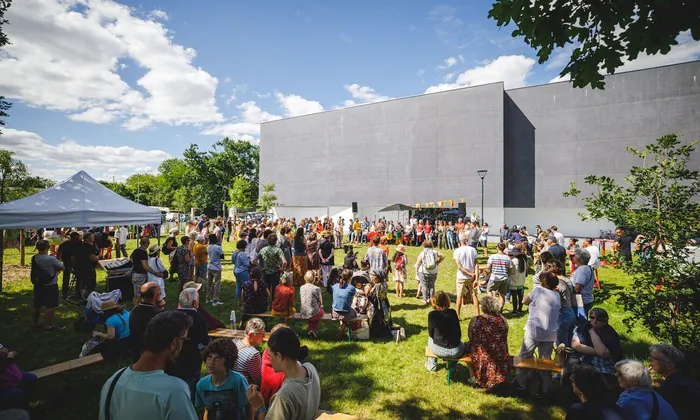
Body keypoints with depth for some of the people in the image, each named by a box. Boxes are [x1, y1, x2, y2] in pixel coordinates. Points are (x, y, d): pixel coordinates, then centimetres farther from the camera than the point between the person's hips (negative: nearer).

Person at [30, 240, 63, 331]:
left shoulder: (34, 258, -2)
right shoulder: (51, 259, -23)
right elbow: (62, 267, -12)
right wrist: (56, 269, 6)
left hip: (38, 285, 8)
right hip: (50, 286, -8)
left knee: (37, 304, 20)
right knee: (50, 306, 2)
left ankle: (35, 323, 33)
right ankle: (48, 325, 7)